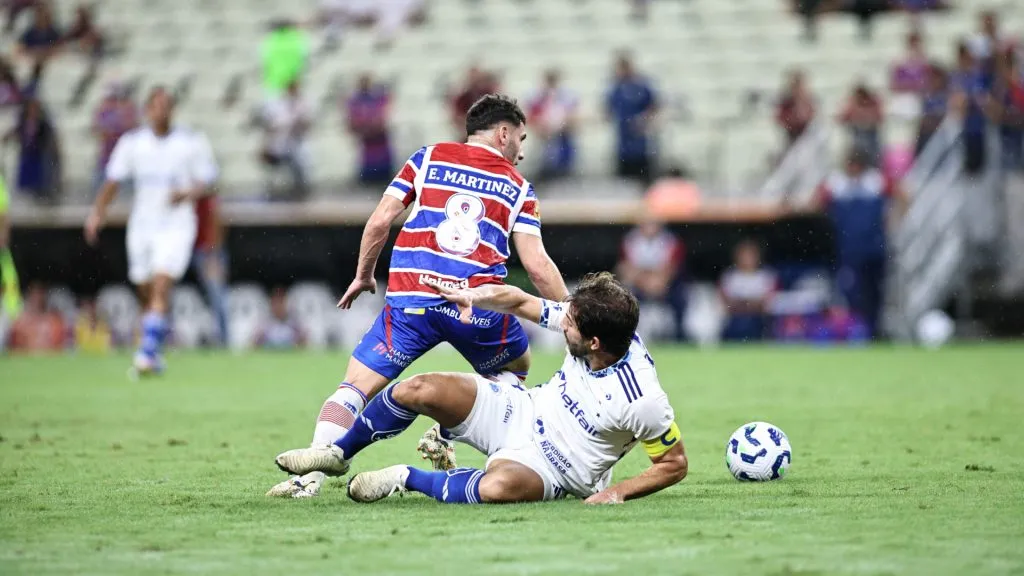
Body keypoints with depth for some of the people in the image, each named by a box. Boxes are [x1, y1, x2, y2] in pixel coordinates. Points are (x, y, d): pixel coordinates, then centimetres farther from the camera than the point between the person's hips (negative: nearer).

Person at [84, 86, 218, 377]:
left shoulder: (192, 143, -3)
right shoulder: (132, 142, 3)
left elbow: (207, 179, 3)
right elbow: (113, 181, 6)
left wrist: (188, 193, -17)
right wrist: (97, 214, -7)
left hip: (177, 225, -3)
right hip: (141, 225, 3)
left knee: (161, 287, -19)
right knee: (146, 294, 8)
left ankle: (147, 353, -25)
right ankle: (154, 356, 25)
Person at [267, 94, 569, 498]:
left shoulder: (428, 158, 17)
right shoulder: (519, 187, 15)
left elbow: (380, 221, 10)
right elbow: (536, 263, 6)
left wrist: (363, 276, 24)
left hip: (410, 297, 0)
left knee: (355, 388, 3)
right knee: (515, 369, 28)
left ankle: (310, 474, -15)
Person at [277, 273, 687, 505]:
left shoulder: (642, 401, -30)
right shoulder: (584, 319, -14)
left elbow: (675, 464, -18)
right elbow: (519, 301, 2)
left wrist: (618, 492, -27)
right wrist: (476, 295, -14)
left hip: (552, 470, -6)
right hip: (523, 410, 6)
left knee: (499, 487, -41)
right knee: (418, 390, -11)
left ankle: (408, 479, -10)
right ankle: (338, 455, 15)